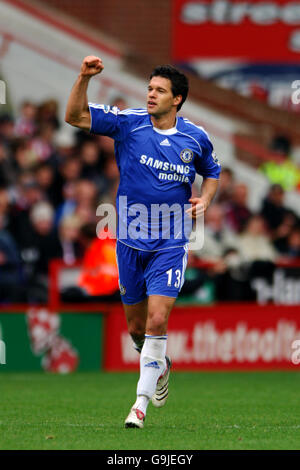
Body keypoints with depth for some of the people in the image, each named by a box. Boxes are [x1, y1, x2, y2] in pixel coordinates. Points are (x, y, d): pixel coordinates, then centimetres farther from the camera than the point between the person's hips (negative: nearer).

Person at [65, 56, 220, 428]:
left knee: (157, 320, -16)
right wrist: (84, 78, -24)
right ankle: (160, 365, 45)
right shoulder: (128, 123, -5)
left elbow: (212, 172, 19)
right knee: (136, 327, 12)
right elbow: (75, 116, -10)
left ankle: (142, 402, -10)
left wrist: (204, 200, -1)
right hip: (130, 243, 2)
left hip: (170, 245, -2)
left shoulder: (196, 138, -1)